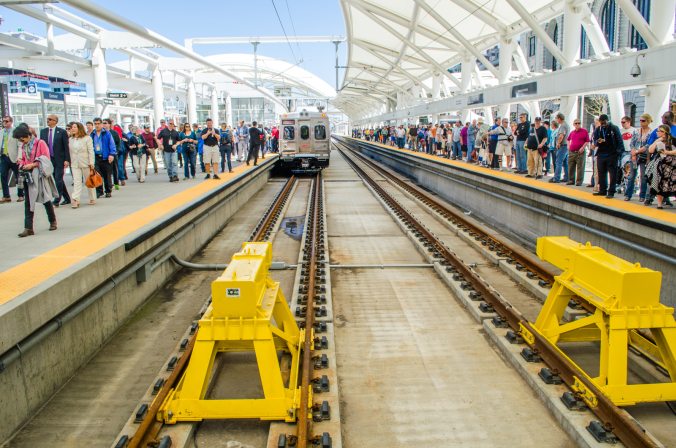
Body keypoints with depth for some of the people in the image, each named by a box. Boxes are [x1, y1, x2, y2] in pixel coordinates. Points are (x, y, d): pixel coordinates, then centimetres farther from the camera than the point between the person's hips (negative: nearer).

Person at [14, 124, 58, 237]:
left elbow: (46, 159, -11)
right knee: (28, 202, 0)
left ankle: (52, 221, 26)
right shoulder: (23, 146, 10)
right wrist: (22, 165, -2)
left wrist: (32, 165, -17)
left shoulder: (40, 143, -8)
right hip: (28, 176, 5)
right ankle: (28, 228, 0)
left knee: (46, 199, 5)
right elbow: (22, 159, 19)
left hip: (39, 175, -5)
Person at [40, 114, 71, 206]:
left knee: (58, 180, -8)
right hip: (48, 159, 5)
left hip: (59, 160, -5)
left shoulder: (62, 132, -4)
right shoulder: (43, 131, 8)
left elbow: (66, 147, -5)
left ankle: (56, 201, -3)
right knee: (59, 180, 11)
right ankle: (66, 198, 21)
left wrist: (67, 160, -11)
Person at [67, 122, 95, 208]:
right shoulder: (70, 139, 10)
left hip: (85, 163, -3)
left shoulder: (87, 138, -3)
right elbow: (70, 152, 12)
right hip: (74, 164, 3)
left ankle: (92, 199, 17)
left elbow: (91, 151, -7)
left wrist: (91, 164, -12)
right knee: (76, 182, -6)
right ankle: (75, 200, -13)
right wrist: (70, 161, 5)